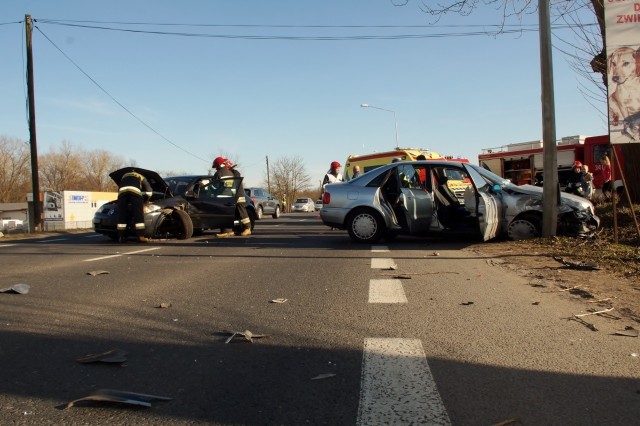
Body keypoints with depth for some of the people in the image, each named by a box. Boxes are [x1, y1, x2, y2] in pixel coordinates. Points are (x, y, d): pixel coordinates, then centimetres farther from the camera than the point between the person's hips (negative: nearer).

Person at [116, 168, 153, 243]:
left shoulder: (124, 176, 43)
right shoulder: (141, 177, 37)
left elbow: (119, 187, 44)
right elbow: (149, 191, 33)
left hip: (122, 191, 2)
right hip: (135, 191, -2)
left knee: (122, 215, 6)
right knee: (139, 214, 0)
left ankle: (121, 237, 6)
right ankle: (141, 236, -5)